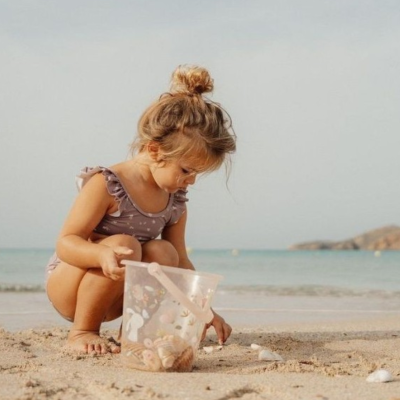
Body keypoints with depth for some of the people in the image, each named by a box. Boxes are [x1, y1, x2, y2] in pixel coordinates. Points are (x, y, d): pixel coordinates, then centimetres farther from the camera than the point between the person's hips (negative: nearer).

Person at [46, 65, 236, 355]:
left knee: (163, 254, -21)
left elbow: (180, 263, 7)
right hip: (67, 288, -6)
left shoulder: (175, 203, -1)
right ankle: (81, 332, -18)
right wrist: (104, 254, -46)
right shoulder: (105, 185, -22)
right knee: (124, 246, -33)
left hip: (115, 298, 6)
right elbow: (66, 243, -25)